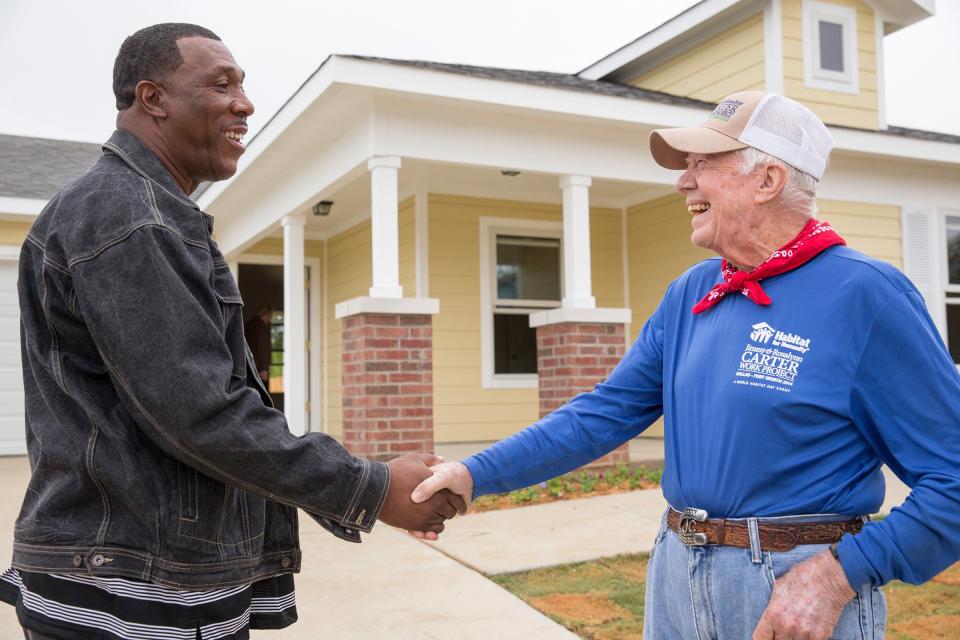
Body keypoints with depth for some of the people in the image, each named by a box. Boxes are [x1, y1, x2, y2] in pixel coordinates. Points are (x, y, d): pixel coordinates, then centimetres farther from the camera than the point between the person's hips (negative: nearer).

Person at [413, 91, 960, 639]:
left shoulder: (864, 294, -14)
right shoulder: (689, 294, 5)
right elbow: (606, 412, 6)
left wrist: (839, 573, -21)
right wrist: (478, 474, 0)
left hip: (800, 588, -6)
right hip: (677, 575, 6)